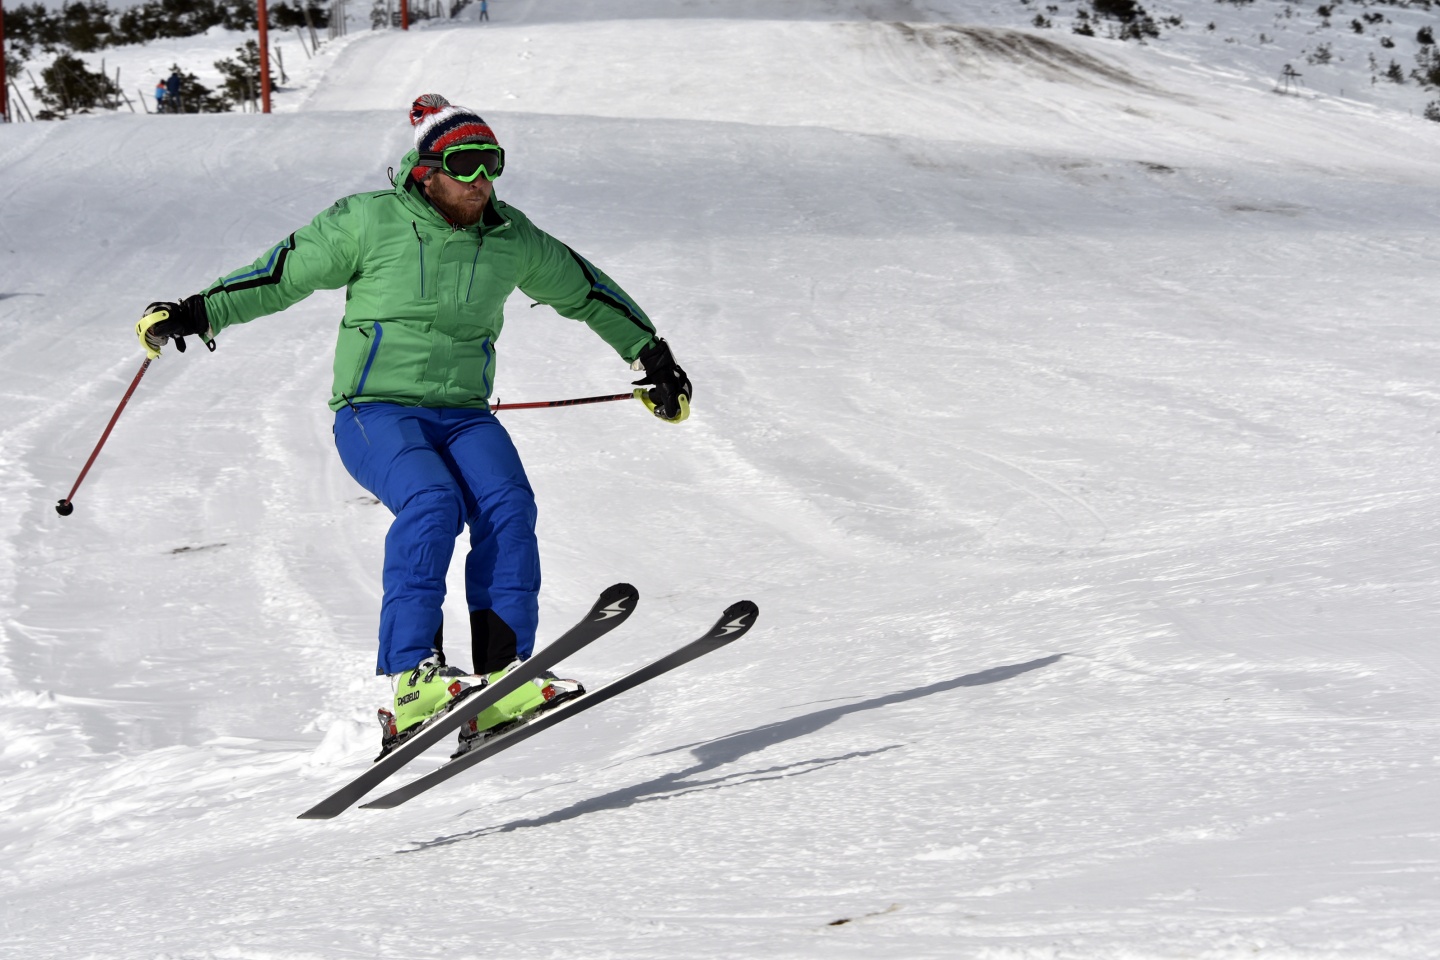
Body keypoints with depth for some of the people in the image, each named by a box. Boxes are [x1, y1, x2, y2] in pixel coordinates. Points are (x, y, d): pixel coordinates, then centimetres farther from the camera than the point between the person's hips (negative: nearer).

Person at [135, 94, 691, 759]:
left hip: (463, 414, 4)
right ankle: (412, 681, -38)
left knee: (508, 505, -26)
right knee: (432, 503, -32)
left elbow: (583, 291, 25)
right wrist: (196, 314, 0)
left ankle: (502, 681, -32)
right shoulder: (372, 222, -1)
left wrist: (652, 356, 29)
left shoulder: (512, 241, 9)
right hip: (376, 410, -4)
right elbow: (285, 272, 6)